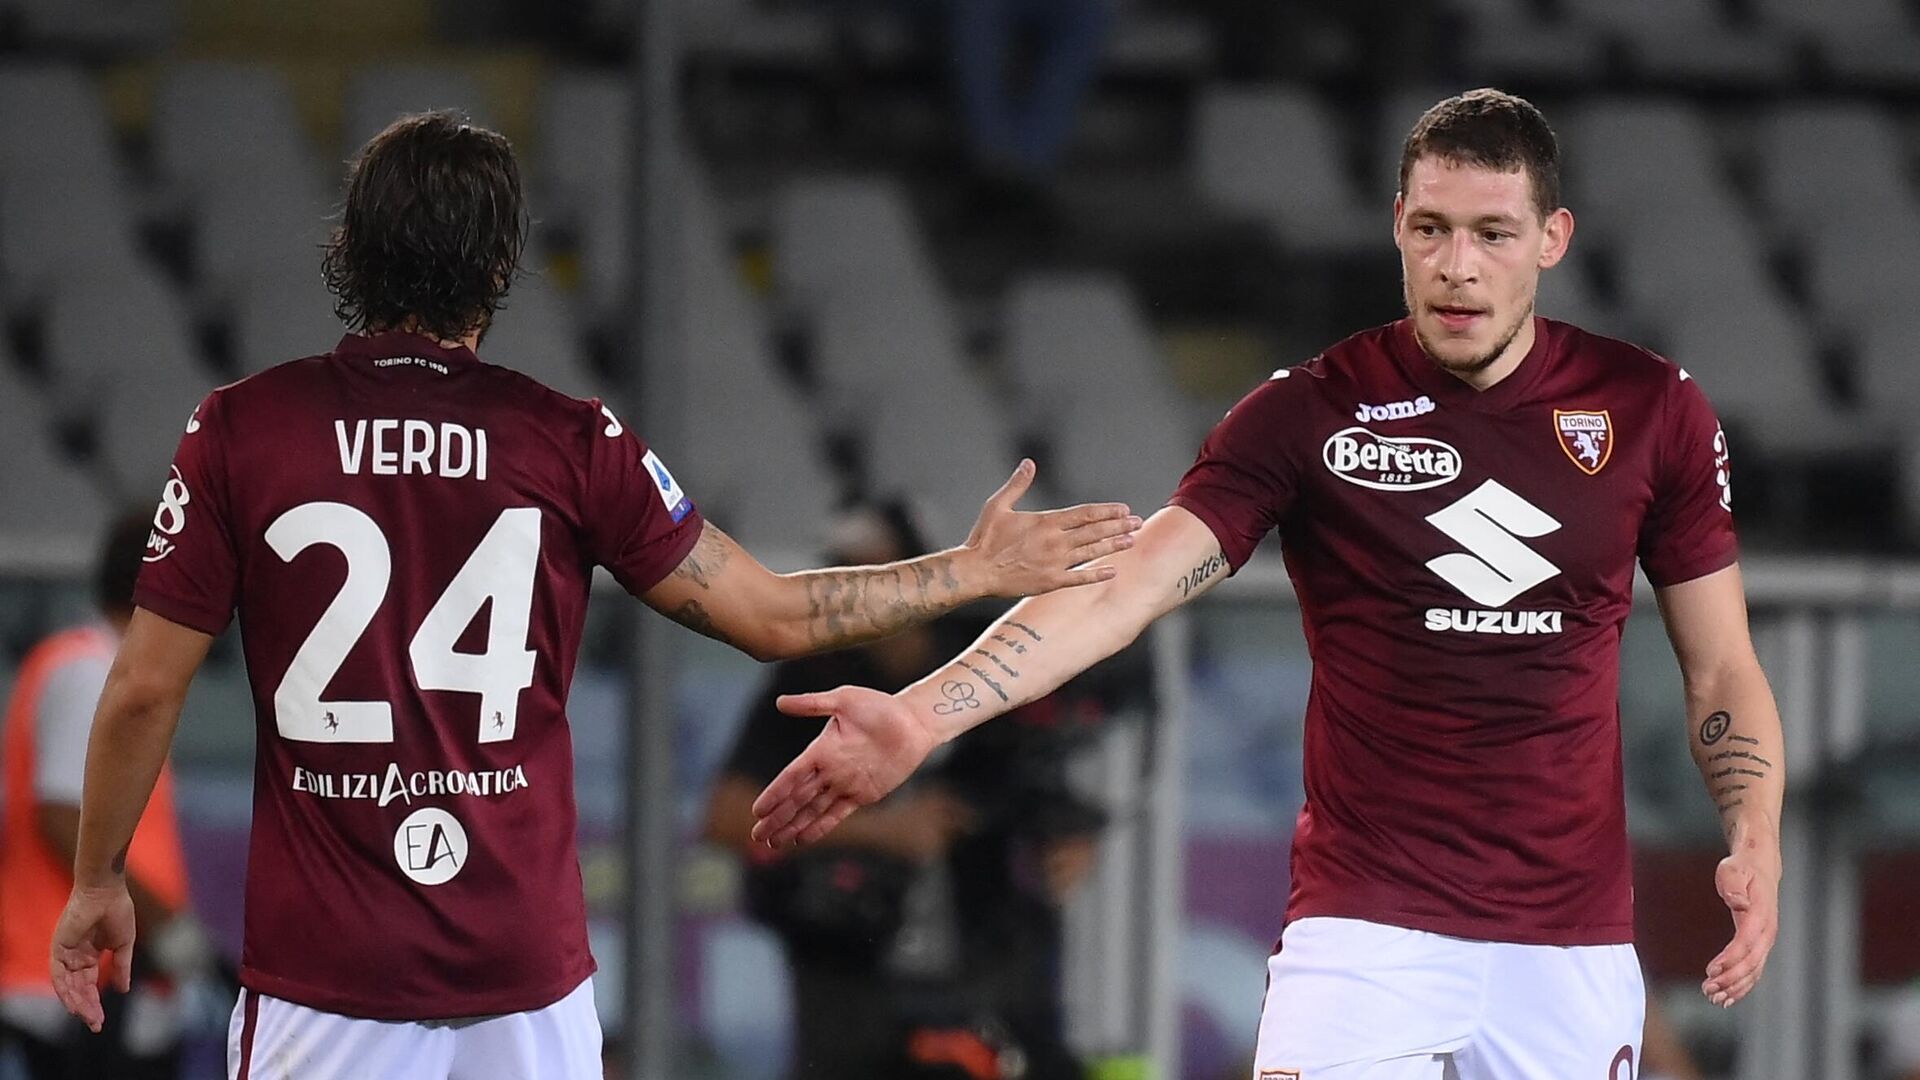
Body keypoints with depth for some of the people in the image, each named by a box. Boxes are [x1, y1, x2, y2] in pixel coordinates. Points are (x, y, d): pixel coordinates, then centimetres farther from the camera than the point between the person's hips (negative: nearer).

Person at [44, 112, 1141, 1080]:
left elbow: (145, 690, -1)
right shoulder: (570, 441, -1)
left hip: (324, 972, -1)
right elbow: (773, 618, 4)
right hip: (525, 971, 1)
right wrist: (977, 570, 17)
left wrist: (97, 880, 13)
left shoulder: (241, 430, -4)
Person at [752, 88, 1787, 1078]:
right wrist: (921, 716, -27)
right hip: (1364, 928, -2)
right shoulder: (1306, 413, -3)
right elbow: (1121, 587, -13)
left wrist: (1756, 845, -9)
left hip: (1573, 946, 2)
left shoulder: (1652, 409, 3)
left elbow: (1722, 670, 10)